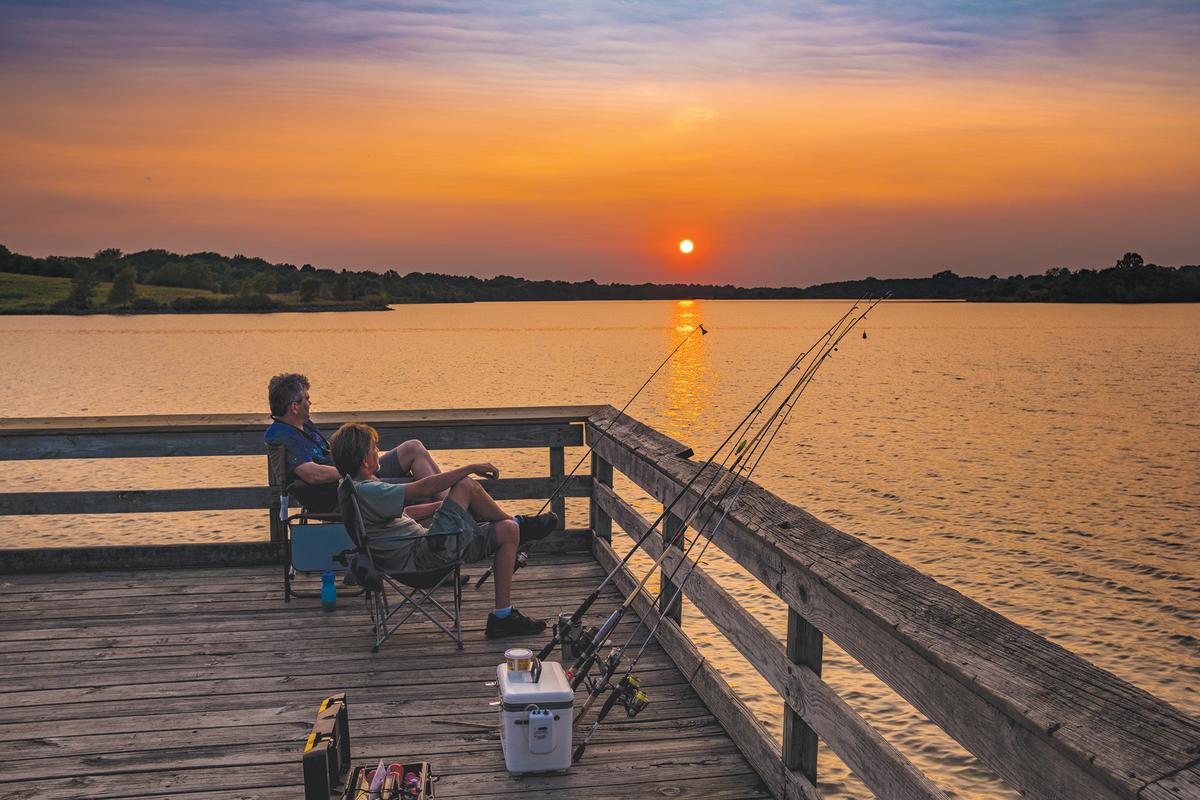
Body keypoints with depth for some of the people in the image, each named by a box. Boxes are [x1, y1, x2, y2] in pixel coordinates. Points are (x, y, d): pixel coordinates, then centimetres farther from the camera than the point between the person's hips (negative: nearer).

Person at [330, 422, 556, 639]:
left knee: (507, 531, 4)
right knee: (466, 485, -15)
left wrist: (446, 504, 28)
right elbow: (423, 489, -23)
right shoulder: (365, 491, -19)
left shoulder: (357, 487, 16)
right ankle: (520, 525, 10)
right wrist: (471, 468, -14)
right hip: (422, 555, -11)